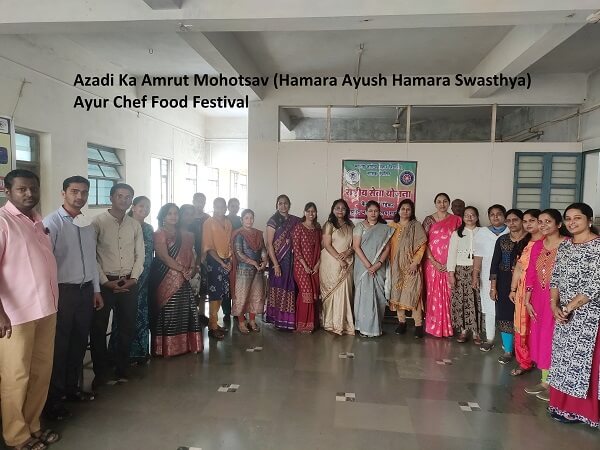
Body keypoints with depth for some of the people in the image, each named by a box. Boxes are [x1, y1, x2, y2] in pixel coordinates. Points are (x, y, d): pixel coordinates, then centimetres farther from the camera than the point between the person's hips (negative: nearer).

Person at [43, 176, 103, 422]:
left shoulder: (88, 225, 10)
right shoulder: (52, 222, -11)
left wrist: (96, 290, 16)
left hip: (85, 290, 6)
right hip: (62, 291, -6)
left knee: (79, 342, 16)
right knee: (59, 346, 4)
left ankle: (71, 387, 34)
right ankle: (52, 399, 19)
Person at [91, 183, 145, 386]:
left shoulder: (135, 225, 7)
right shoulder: (98, 222, -5)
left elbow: (140, 255, 9)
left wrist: (134, 278, -4)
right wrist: (106, 281, -11)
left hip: (129, 283, 3)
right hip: (104, 282, -3)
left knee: (127, 328, 10)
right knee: (98, 329, 5)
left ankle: (122, 371, 26)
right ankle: (100, 373, 21)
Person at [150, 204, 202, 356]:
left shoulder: (185, 234, 14)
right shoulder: (159, 234, -4)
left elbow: (191, 254, 13)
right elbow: (164, 256, -13)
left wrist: (192, 268, -5)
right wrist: (183, 269, -14)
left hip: (183, 279, 6)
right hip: (165, 279, -6)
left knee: (184, 311, 7)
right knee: (168, 312, -1)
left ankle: (184, 343, 17)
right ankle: (167, 347, 8)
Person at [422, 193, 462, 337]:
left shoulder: (456, 220, 6)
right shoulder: (429, 220, 3)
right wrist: (433, 261, -11)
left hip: (450, 264, 1)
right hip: (433, 263, 0)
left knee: (448, 294, 3)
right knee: (433, 294, 3)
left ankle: (448, 327, 15)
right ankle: (433, 326, 13)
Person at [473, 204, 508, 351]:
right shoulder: (482, 233, 6)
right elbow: (478, 256, 4)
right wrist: (475, 276, 0)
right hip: (488, 277, 2)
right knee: (489, 308, 8)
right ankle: (489, 339, 19)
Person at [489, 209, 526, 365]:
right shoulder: (502, 240, 5)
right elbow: (495, 263, 5)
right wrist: (493, 286, 1)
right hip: (504, 282, 2)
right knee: (505, 314, 4)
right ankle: (508, 350, 15)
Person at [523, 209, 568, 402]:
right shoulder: (537, 245, 7)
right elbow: (530, 274, 8)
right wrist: (527, 300, 7)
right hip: (539, 299, 6)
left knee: (554, 338, 2)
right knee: (539, 337, 13)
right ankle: (544, 381, 26)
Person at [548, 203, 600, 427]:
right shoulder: (564, 246, 7)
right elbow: (555, 278, 6)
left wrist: (570, 307, -16)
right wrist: (555, 305, -7)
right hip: (564, 312, 6)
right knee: (563, 357, 11)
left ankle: (581, 409, 15)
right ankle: (564, 405, 23)